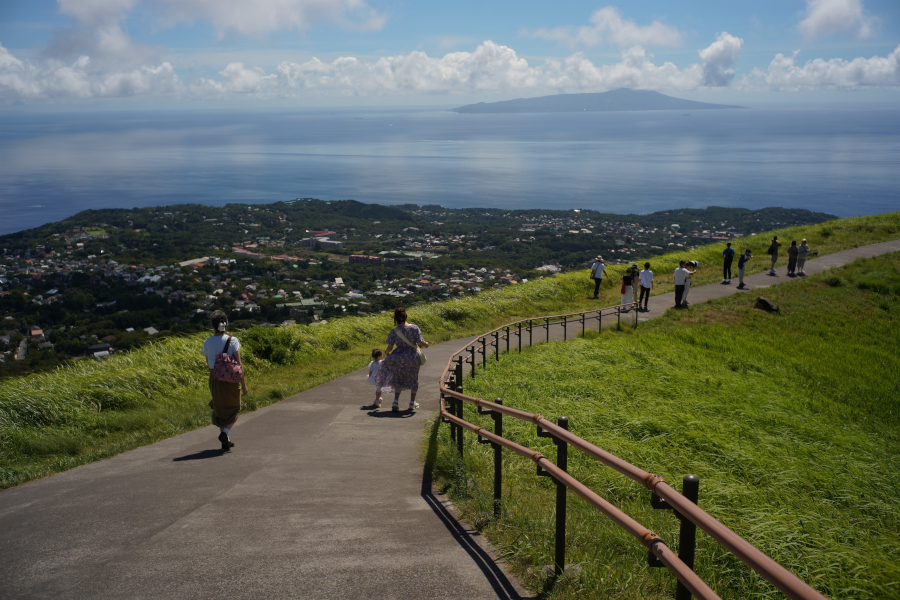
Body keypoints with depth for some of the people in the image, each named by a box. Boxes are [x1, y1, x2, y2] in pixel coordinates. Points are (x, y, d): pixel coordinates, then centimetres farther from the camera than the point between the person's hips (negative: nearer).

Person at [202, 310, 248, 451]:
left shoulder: (207, 343, -4)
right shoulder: (232, 340, -12)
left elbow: (208, 364, 4)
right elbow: (238, 364, -12)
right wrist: (243, 384, -6)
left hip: (214, 380, 3)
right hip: (231, 380, -3)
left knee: (219, 409, 18)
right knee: (234, 408, 15)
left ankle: (225, 441, 19)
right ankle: (225, 432, -9)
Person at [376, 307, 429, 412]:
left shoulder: (394, 331, -8)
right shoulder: (414, 328, -11)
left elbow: (390, 347, -4)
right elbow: (421, 342, -12)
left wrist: (387, 352, 17)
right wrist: (426, 344, 10)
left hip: (399, 358, 0)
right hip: (413, 357, 0)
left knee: (398, 380, 14)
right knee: (413, 379, 17)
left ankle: (396, 401, -4)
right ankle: (412, 403, 27)